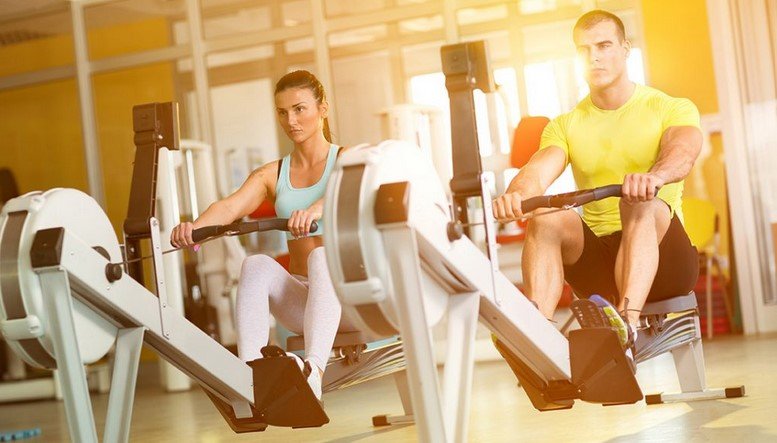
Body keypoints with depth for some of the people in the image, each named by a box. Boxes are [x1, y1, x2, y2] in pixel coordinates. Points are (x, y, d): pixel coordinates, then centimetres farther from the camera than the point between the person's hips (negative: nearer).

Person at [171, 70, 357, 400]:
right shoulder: (271, 175, 12)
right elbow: (230, 206, -8)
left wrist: (317, 208, -47)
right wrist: (195, 226, -31)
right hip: (300, 298, 3)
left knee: (321, 257, -36)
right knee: (257, 265, -28)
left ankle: (313, 372, -59)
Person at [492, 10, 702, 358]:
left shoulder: (671, 109, 3)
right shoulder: (566, 126, 12)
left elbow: (683, 149, -21)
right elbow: (539, 172, -9)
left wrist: (655, 176, -47)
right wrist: (517, 193, -35)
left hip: (662, 258, -3)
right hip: (596, 262, 3)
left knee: (642, 205, -35)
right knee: (547, 216, -26)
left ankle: (628, 322, -57)